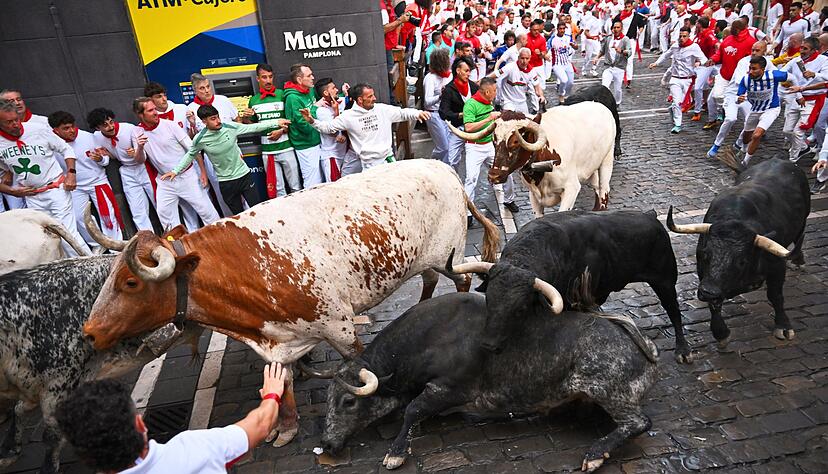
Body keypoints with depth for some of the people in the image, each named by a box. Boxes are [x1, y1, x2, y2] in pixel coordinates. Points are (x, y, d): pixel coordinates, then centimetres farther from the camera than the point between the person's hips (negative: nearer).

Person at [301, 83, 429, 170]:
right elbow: (328, 127, 3)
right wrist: (312, 121, -11)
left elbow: (402, 113, 7)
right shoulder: (348, 116, -3)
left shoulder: (383, 109, 2)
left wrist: (418, 113, -10)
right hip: (369, 164, -3)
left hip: (389, 158, 3)